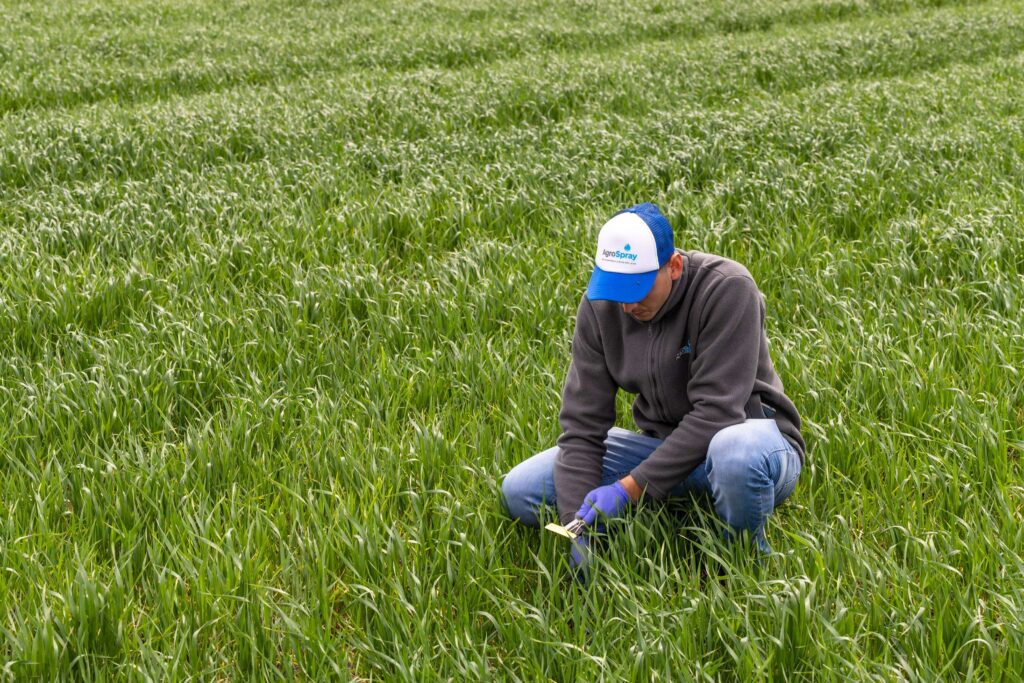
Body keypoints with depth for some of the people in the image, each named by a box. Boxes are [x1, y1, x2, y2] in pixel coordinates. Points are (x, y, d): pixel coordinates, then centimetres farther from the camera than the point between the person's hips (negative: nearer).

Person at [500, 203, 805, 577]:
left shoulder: (727, 289, -24)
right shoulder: (599, 306, -9)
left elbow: (715, 412, -28)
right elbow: (582, 425, -10)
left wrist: (629, 488, -30)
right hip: (663, 443, 5)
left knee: (736, 453, -44)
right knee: (519, 492, -8)